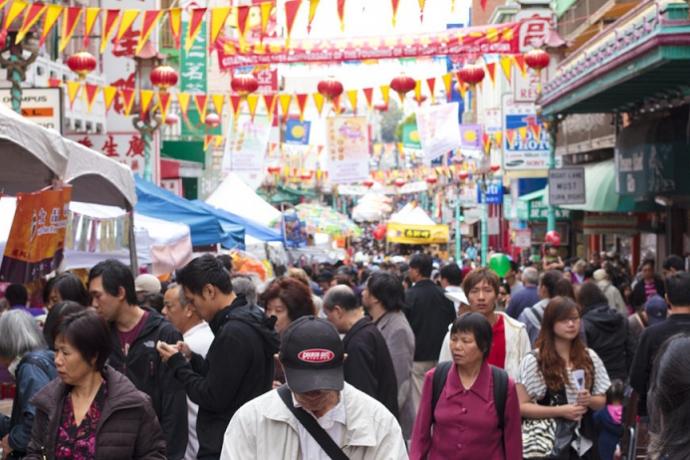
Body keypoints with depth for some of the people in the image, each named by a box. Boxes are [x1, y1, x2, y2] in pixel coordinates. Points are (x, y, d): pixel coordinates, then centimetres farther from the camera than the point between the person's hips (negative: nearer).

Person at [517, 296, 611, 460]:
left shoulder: (590, 357, 7)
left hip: (583, 442, 4)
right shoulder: (533, 361, -7)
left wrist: (589, 400, -9)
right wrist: (560, 411, -17)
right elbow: (521, 406, -10)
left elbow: (602, 401, 14)